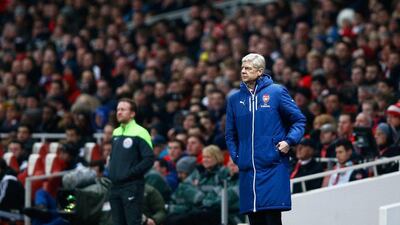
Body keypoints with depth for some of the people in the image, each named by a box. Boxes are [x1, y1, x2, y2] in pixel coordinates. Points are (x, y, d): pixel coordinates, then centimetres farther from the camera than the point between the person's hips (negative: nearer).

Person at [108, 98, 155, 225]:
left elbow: (149, 159, -15)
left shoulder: (139, 133, -9)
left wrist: (130, 173, -16)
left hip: (132, 186, -8)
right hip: (115, 186, 8)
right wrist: (111, 170, 9)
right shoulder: (116, 133, 15)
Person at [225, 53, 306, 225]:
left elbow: (299, 120, 5)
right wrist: (235, 156, 6)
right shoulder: (235, 99, 12)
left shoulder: (276, 92, 1)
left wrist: (289, 141, -10)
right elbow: (230, 134, 21)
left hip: (273, 167, -4)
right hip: (247, 169, 4)